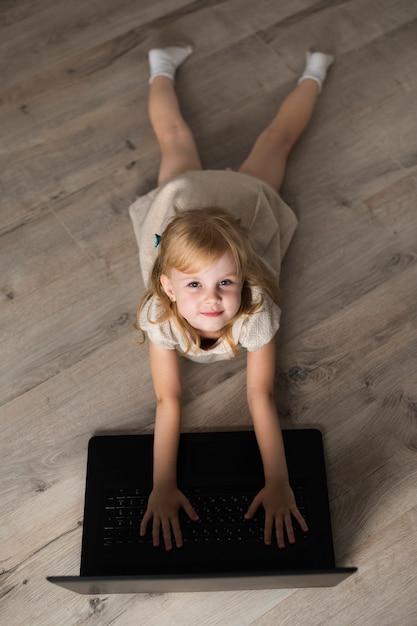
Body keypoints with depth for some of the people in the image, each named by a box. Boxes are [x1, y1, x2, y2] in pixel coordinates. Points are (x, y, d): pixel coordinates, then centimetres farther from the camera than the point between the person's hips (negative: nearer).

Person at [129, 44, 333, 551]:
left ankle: (311, 74, 55)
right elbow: (168, 399, -35)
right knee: (175, 140, 31)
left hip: (246, 200, 0)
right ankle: (162, 69, 58)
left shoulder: (256, 309, -44)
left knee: (274, 139, 28)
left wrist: (277, 484, -41)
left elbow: (260, 396, -38)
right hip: (179, 201, 0)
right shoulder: (160, 312, -42)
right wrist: (162, 487, -39)